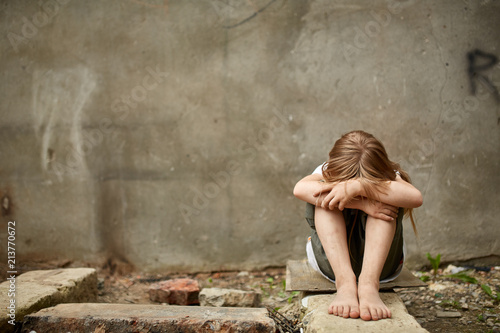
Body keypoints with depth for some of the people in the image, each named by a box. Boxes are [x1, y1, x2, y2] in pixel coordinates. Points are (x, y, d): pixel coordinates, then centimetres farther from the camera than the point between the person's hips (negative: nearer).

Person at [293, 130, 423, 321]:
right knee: (323, 195, -23)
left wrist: (360, 186, -44)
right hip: (332, 261, 1)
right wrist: (362, 203, -39)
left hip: (379, 262, 0)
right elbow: (300, 189, -33)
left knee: (384, 193, -24)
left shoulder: (386, 178, -11)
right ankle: (345, 282, -38)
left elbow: (415, 198, -34)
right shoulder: (327, 173, -9)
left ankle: (369, 283, -39)